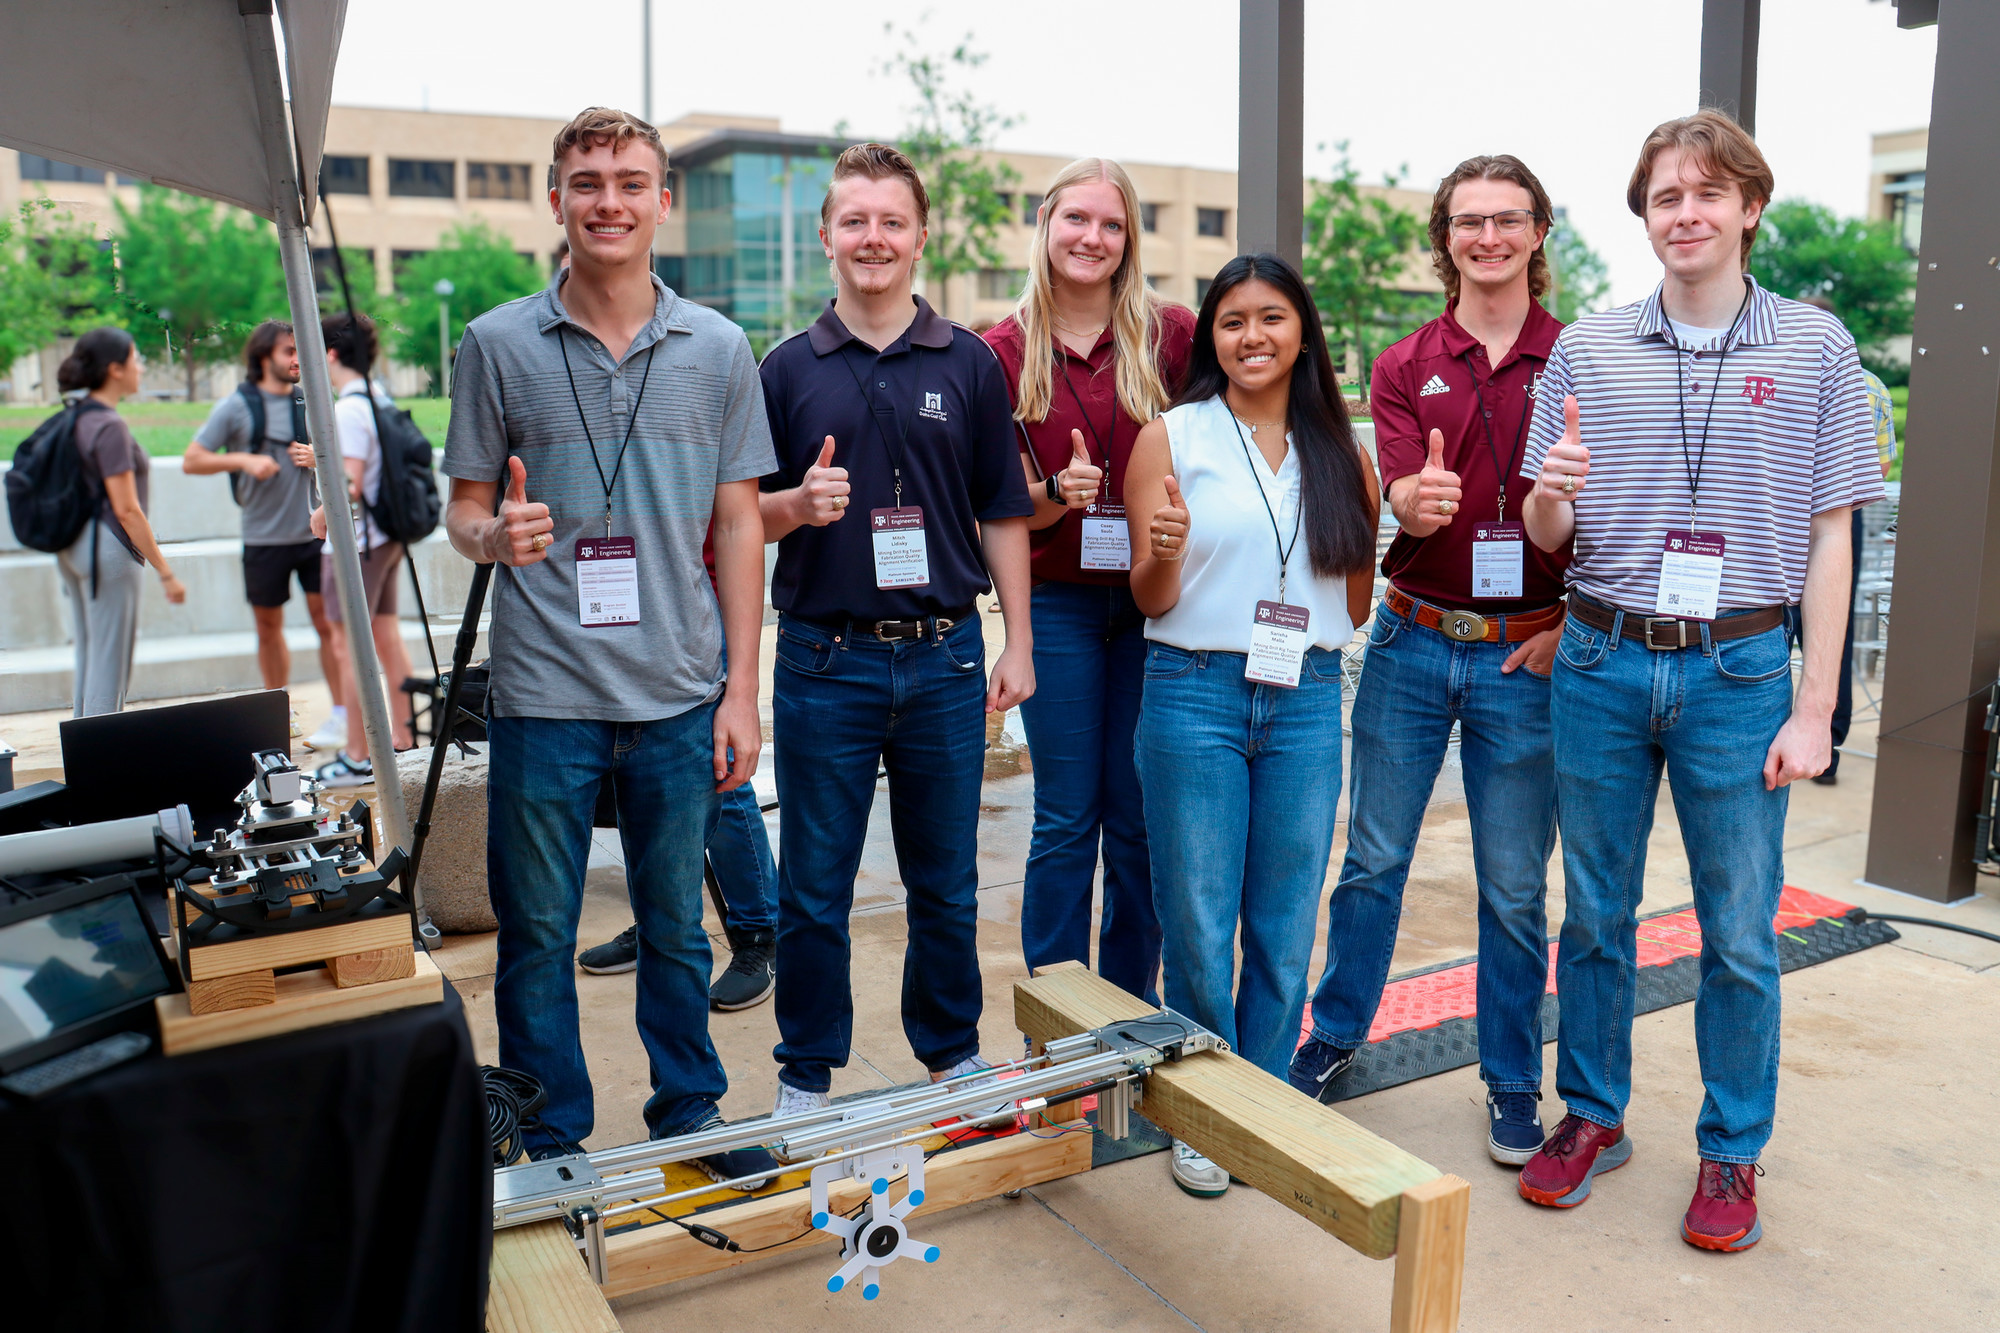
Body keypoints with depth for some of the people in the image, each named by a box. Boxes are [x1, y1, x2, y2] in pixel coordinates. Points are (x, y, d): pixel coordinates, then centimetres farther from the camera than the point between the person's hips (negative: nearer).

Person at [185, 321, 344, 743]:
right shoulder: (236, 406, 0)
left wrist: (319, 457, -5)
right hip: (263, 538, 0)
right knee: (268, 629, 10)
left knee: (327, 621, -4)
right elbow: (191, 461, 0)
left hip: (313, 531, 0)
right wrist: (243, 460, -14)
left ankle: (341, 715, 2)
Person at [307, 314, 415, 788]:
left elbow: (350, 485, -22)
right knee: (387, 637, 13)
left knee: (349, 645, -4)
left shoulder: (349, 408, -17)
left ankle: (357, 758, 0)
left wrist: (322, 514, -7)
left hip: (355, 540, -9)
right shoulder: (380, 399, 10)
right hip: (386, 535, 9)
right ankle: (402, 741, 19)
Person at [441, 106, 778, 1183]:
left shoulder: (716, 349, 5)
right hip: (543, 692, -1)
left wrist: (740, 689, 2)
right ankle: (553, 1146, 26)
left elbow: (737, 523, 6)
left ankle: (690, 1114, 32)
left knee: (675, 924, 14)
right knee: (537, 934, 9)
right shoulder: (497, 345, 1)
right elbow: (464, 506, 6)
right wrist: (495, 535, -19)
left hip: (678, 694, 1)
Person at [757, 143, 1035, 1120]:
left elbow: (1002, 513, 7)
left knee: (947, 881, 13)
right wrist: (799, 504, -16)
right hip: (825, 661, -1)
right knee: (814, 887, 7)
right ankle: (807, 1072, 24)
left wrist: (1016, 646, 2)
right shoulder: (789, 368, 3)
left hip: (944, 657, 1)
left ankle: (952, 1048, 32)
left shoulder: (970, 364, 5)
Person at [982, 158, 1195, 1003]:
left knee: (1141, 819, 8)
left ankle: (1133, 1009, 25)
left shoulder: (1170, 335, 0)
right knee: (1067, 820, 5)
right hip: (1059, 604, 0)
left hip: (1154, 602, 0)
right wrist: (1059, 492, -18)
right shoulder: (1004, 352, 2)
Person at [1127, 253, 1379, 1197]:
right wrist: (1165, 550, -21)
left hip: (1307, 701, 3)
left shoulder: (1339, 449, 11)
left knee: (1287, 924, 8)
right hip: (1195, 695, -2)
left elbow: (1358, 598, 14)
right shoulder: (1171, 437, 1)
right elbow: (1151, 599, 0)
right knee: (1198, 924, 3)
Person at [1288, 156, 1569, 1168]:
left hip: (1527, 657, -1)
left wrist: (1572, 625, -8)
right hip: (1412, 640, 2)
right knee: (1373, 857, 11)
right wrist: (1413, 502, -32)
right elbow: (1400, 501, -9)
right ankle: (1336, 1033, 30)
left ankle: (1513, 1082, 25)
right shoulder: (1404, 367, 5)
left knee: (1515, 886, 8)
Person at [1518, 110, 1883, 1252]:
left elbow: (1829, 540, 1)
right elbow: (1547, 539, 7)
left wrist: (1814, 710, -5)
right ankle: (1594, 1115, 30)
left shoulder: (1816, 347, 1)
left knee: (1741, 932, 7)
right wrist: (1550, 497, -18)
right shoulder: (1586, 350, 4)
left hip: (1739, 673, -1)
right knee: (1596, 913, 12)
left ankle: (1733, 1151, 25)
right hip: (1602, 664, 2)